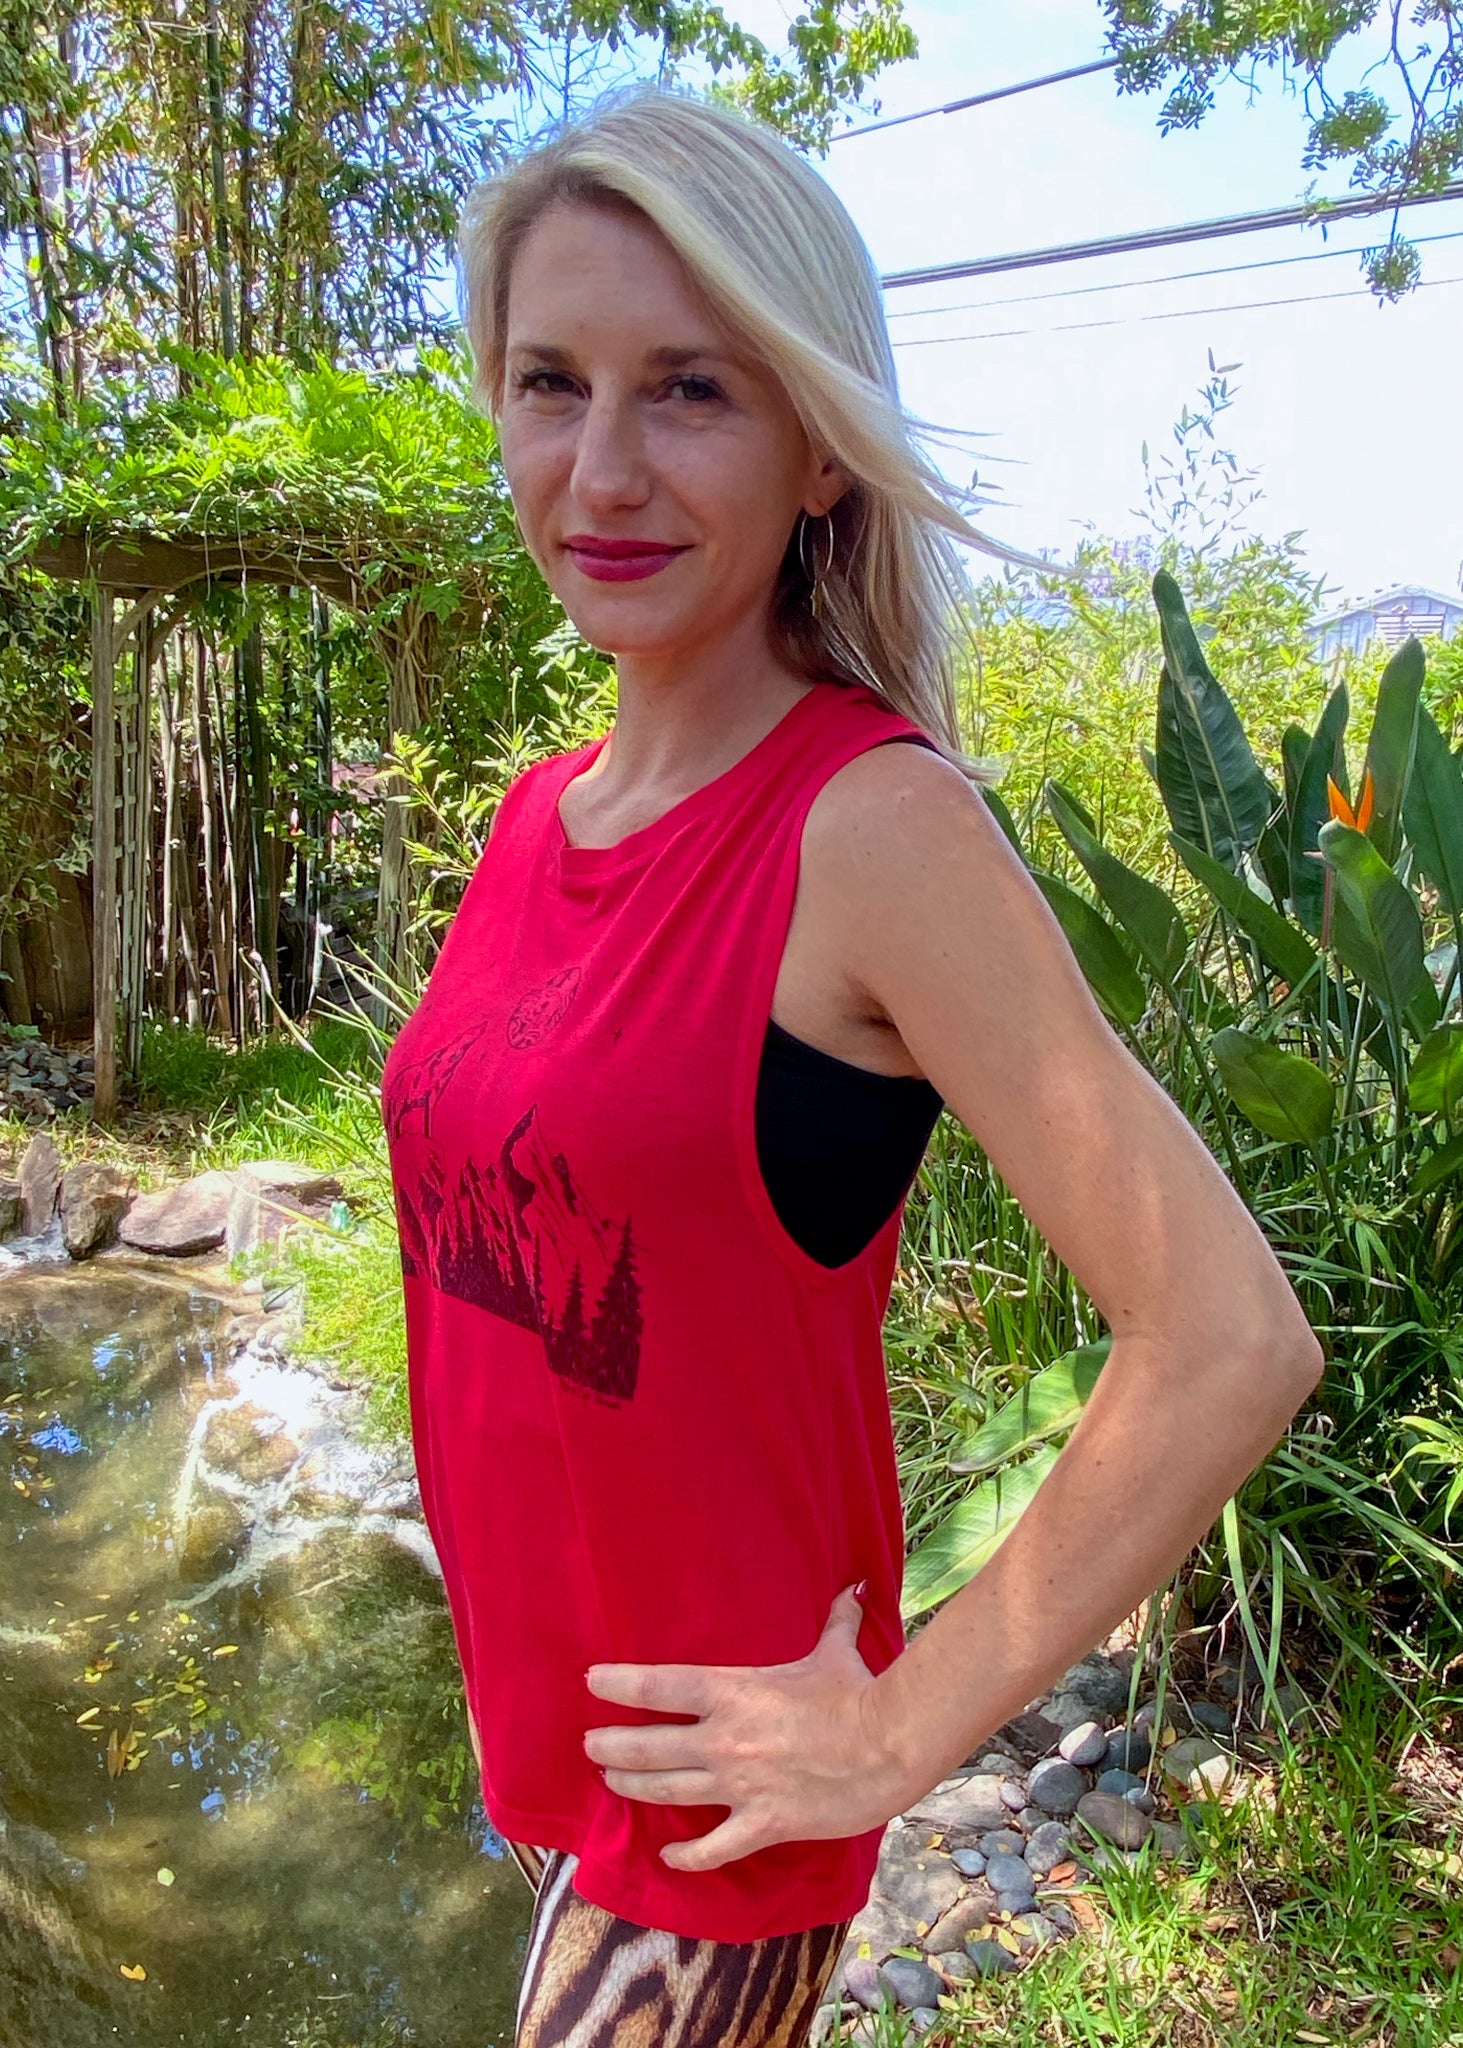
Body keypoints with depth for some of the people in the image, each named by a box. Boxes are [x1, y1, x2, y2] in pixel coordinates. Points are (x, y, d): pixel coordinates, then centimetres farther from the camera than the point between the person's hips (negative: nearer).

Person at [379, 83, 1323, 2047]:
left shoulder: (876, 824, -23)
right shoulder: (537, 812, -1)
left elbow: (1229, 1346, -25)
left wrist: (900, 1732, -16)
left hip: (717, 1763, -6)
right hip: (541, 1676, 7)